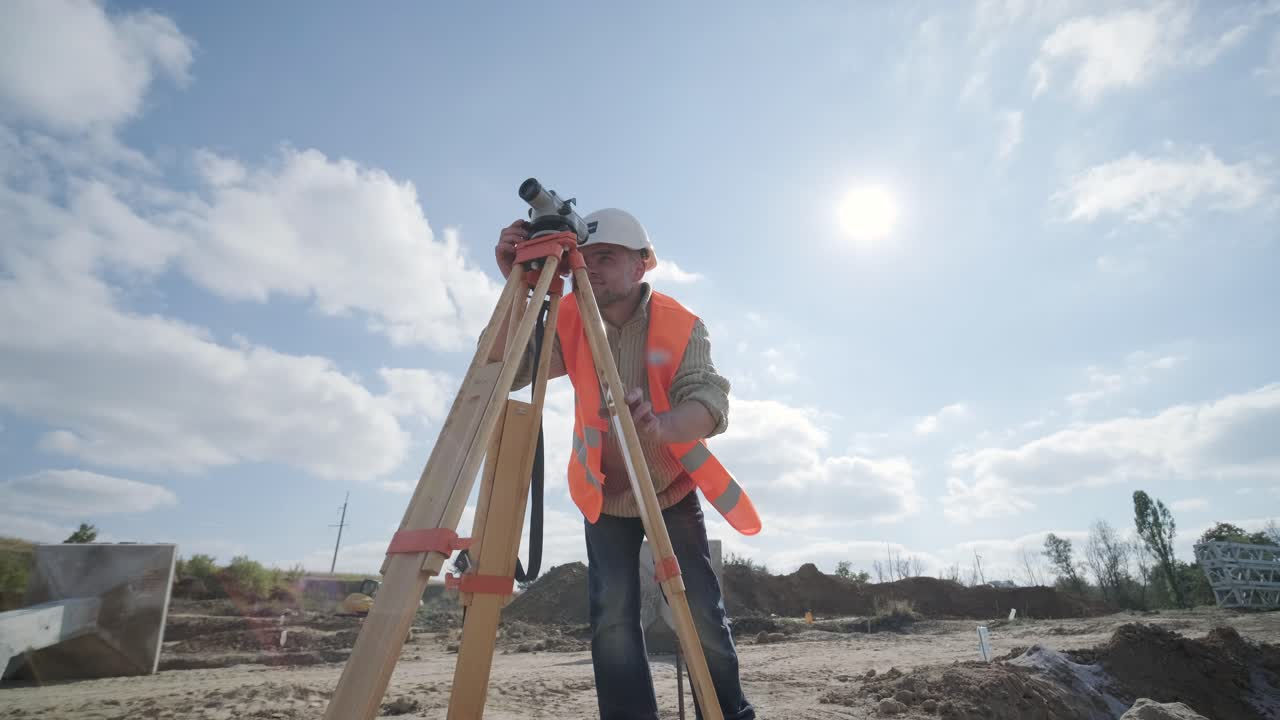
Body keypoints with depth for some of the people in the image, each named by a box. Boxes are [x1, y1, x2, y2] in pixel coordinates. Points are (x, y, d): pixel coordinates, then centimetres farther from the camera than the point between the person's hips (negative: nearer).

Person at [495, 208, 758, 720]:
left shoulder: (682, 326, -17)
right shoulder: (570, 320, -10)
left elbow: (711, 406, -29)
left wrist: (659, 426, -51)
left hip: (672, 490, -1)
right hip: (605, 497, 2)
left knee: (702, 613, 0)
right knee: (612, 619, -5)